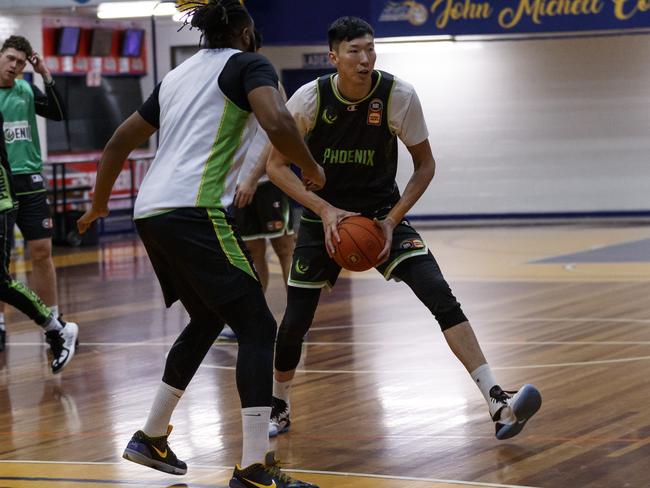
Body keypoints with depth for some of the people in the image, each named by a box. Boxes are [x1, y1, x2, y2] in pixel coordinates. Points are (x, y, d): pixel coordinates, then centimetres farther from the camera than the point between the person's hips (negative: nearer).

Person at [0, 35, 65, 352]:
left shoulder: (27, 91, 7)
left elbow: (58, 114, 0)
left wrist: (46, 77, -6)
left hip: (30, 180, 3)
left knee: (41, 251, 3)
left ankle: (53, 322, 11)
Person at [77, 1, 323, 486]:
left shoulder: (179, 75, 24)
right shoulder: (247, 64, 2)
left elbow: (120, 141, 29)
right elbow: (277, 123, -18)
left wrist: (99, 203, 42)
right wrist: (312, 168, -1)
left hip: (151, 211, 8)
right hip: (195, 211, -8)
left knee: (207, 320, 26)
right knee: (257, 328, -5)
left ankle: (151, 438, 32)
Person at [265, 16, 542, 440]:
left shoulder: (400, 96, -17)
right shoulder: (310, 99, -17)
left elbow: (425, 165, -5)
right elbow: (277, 165, -8)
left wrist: (391, 220, -16)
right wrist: (324, 210, -21)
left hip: (383, 214, 0)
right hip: (324, 216, 0)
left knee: (440, 295, -20)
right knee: (295, 323, 0)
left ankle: (497, 403, -24)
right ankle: (279, 408, 30)